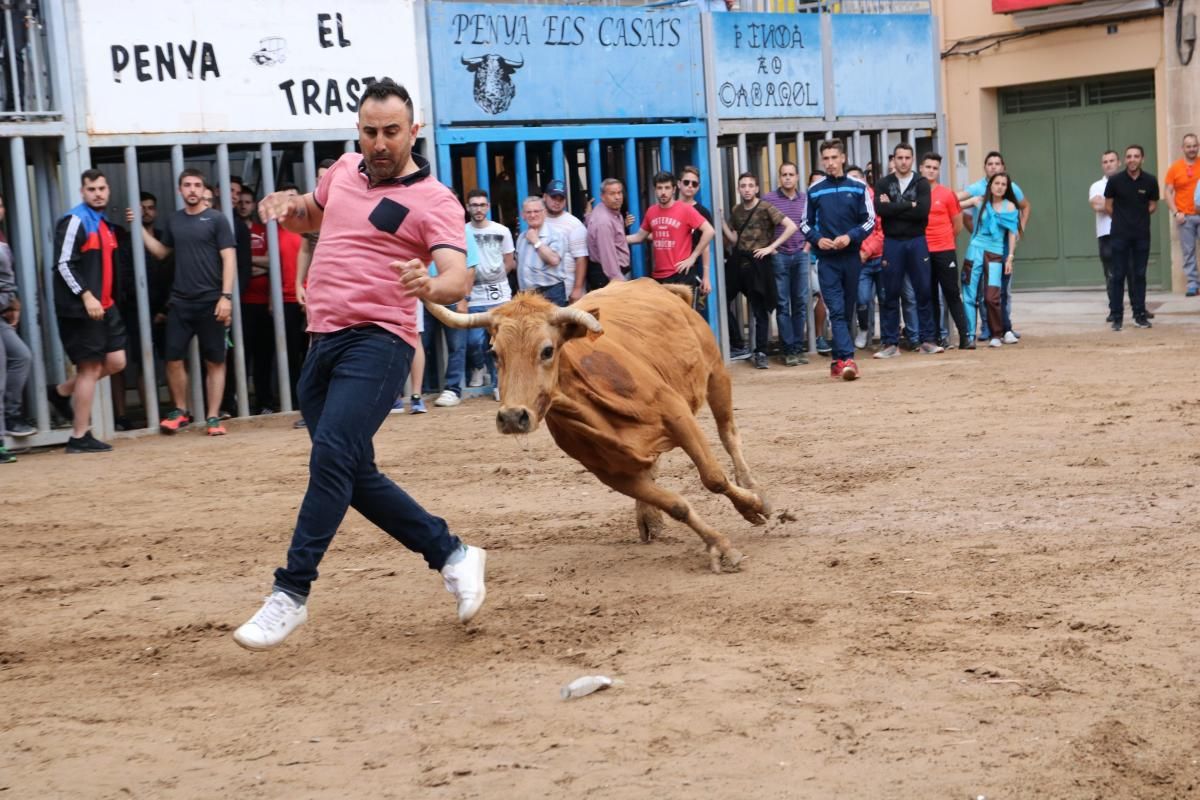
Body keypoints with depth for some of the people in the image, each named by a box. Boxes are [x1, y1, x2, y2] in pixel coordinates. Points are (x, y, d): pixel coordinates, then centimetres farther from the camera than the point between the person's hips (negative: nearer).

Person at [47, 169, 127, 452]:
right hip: (79, 308, -8)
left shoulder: (105, 224, 15)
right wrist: (86, 296, -23)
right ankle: (80, 437, 4)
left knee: (116, 361, 5)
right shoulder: (75, 221, -11)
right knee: (89, 367, -5)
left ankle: (62, 392, 23)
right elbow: (64, 264, -18)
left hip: (104, 306, 8)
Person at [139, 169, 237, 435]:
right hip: (180, 302, 4)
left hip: (210, 302, -4)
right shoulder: (173, 221, 10)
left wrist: (226, 296, -14)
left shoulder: (216, 219, -2)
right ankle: (180, 412, 16)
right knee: (174, 358, 1)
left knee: (214, 361, 1)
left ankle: (213, 417, 7)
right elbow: (161, 252, 23)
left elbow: (229, 259, -6)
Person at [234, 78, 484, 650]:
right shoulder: (345, 170, 13)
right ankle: (452, 555, 22)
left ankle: (291, 593, -21)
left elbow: (458, 279, -20)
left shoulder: (434, 201, -7)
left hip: (377, 341, -8)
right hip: (323, 341, 8)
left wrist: (429, 285, -44)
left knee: (333, 454, -24)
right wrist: (285, 207, 8)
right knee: (355, 475, 10)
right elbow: (310, 215, 33)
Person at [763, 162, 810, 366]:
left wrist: (807, 246, 6)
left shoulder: (806, 199, 8)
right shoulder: (768, 199, -1)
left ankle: (798, 347, 10)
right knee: (782, 304, -2)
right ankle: (789, 350, 1)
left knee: (800, 303, 4)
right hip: (779, 256, -3)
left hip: (801, 255, 3)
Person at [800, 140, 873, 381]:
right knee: (836, 310, -11)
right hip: (827, 259, -1)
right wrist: (817, 239, -7)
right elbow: (805, 224, 12)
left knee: (846, 311, 7)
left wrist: (850, 237, -13)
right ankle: (847, 358, -20)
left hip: (851, 257, 1)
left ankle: (838, 359, 16)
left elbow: (870, 221, 3)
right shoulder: (815, 191, 6)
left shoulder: (858, 188, 3)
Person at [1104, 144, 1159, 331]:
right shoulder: (1115, 180, -7)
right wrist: (1121, 220, 9)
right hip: (1120, 235, -1)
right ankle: (1116, 316, 4)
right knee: (1118, 275, 0)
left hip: (1142, 235, 1)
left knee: (1139, 275, 6)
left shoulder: (1150, 181, -4)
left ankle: (1140, 315, 14)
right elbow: (1108, 205, 5)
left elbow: (1153, 205, 10)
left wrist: (1139, 218, 4)